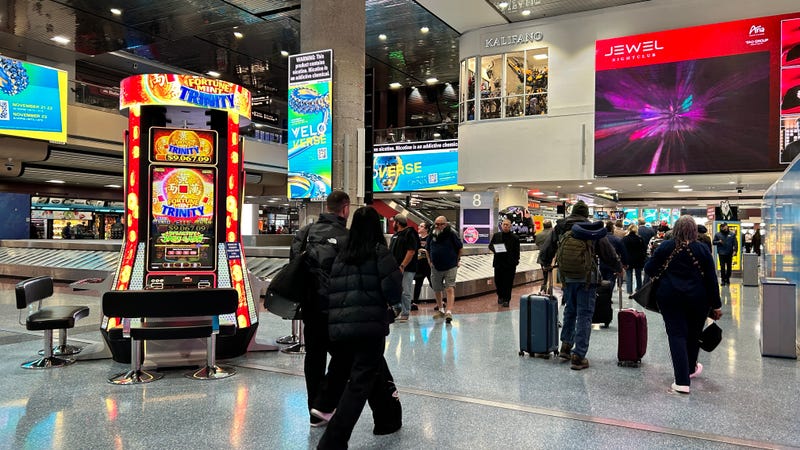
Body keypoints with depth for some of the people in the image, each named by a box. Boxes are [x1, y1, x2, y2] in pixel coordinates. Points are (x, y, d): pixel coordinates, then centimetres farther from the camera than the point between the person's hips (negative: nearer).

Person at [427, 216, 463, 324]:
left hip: (450, 267, -4)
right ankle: (440, 309, 31)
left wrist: (457, 260, 3)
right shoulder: (431, 235, 3)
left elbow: (460, 247, 3)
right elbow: (428, 249, 19)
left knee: (450, 289, -13)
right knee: (436, 290, 13)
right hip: (436, 267, 5)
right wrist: (429, 261, 10)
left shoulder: (452, 234, -8)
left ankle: (449, 312, -19)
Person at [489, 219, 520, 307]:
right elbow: (490, 245, 15)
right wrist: (494, 249, -7)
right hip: (498, 263, 3)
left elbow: (517, 252, 1)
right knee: (498, 281, 9)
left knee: (508, 282, 1)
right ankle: (500, 296, 31)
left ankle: (506, 299, 11)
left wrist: (516, 262, -7)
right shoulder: (496, 235, 8)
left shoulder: (514, 238, 0)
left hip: (510, 264, -3)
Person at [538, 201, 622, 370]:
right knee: (584, 315, 2)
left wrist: (545, 264, 28)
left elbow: (546, 250, 8)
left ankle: (566, 347, 25)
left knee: (570, 311, 22)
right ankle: (578, 356, 1)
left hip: (567, 278, 3)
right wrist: (619, 268, 17)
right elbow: (607, 252, 0)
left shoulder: (559, 228, 4)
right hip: (587, 278, -3)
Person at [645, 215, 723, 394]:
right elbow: (711, 279, -1)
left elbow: (649, 269, -1)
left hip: (670, 297, -1)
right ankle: (691, 368, 41)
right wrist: (716, 305, 5)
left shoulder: (665, 247, -4)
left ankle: (682, 381, -8)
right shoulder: (702, 249, -3)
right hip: (697, 298, 1)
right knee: (693, 334, 19)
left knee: (676, 335, 0)